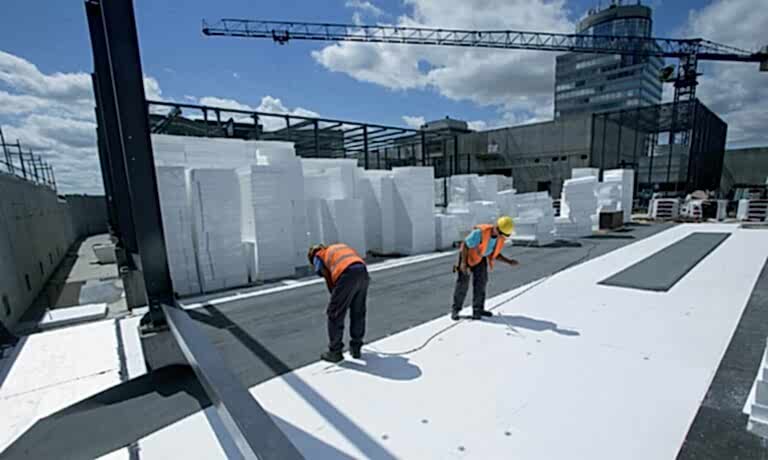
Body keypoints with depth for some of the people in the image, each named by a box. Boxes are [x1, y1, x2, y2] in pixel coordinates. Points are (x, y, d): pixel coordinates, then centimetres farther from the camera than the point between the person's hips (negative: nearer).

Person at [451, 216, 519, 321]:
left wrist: (509, 261, -13)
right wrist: (463, 262, -28)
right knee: (462, 282, -4)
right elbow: (465, 244, -26)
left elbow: (494, 254, 0)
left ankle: (478, 309, 15)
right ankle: (455, 310, 7)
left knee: (481, 281, 3)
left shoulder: (500, 239, -13)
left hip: (480, 257, 6)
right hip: (467, 255, -6)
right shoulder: (480, 232, -35)